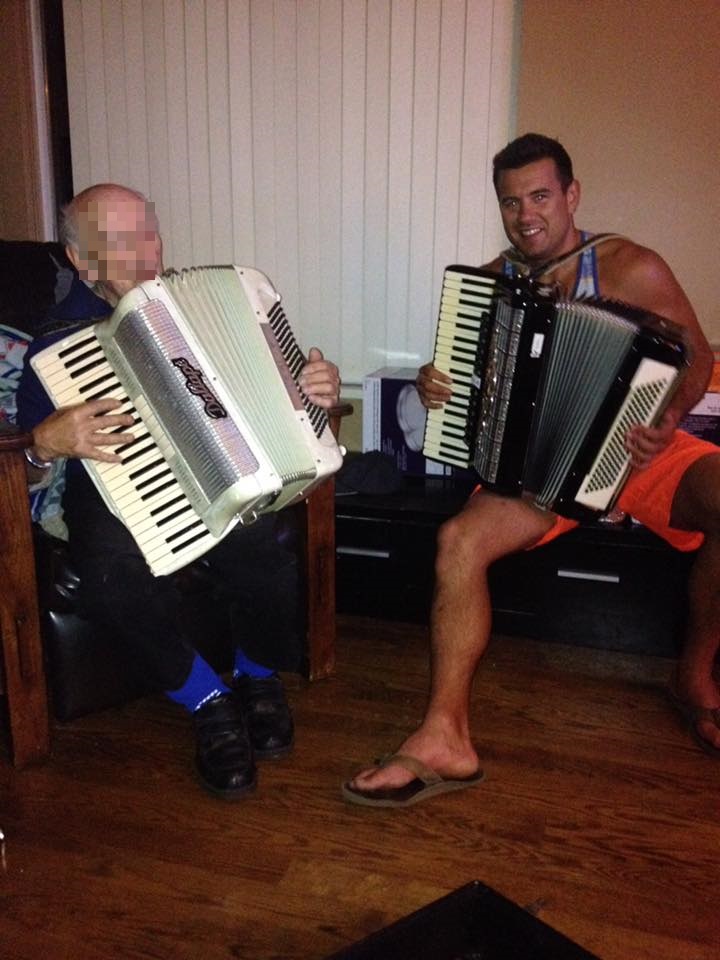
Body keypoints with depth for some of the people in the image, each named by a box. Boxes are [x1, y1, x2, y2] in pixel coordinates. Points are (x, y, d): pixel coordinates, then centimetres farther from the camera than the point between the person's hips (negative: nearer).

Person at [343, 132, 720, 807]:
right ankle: (444, 737, -22)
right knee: (459, 537, -25)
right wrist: (435, 383, -7)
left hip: (637, 449, -1)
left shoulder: (631, 269, -6)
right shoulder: (491, 283, 4)